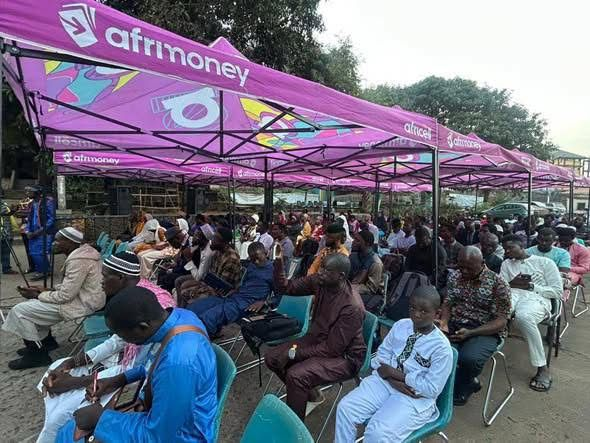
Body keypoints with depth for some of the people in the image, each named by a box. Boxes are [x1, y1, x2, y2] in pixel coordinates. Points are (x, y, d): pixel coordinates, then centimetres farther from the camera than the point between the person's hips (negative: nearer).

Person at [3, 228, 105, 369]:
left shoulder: (78, 260, -26)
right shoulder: (81, 251, 6)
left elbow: (65, 296, -23)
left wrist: (37, 296, -8)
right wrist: (47, 290, 7)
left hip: (83, 304, -10)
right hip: (81, 295, 10)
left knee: (20, 311, -4)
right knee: (32, 303, 22)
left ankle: (36, 355, 8)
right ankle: (47, 341, 30)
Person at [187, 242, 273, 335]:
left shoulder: (273, 269, -3)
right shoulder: (251, 265, 19)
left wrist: (263, 302, -18)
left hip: (247, 303, -8)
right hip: (232, 296, 8)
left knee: (207, 319, -29)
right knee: (191, 309, -6)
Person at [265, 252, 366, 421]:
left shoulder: (352, 307, -30)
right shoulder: (319, 281, -12)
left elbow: (332, 349, -24)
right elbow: (286, 287, -5)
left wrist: (293, 353, -21)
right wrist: (278, 262, -21)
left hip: (343, 356, -7)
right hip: (316, 339, 8)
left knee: (296, 375, -28)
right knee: (272, 357, 0)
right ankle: (311, 395, 19)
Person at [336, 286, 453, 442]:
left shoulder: (442, 347, -15)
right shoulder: (400, 325, -1)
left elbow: (431, 388, -16)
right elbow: (382, 354, 6)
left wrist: (397, 374, -15)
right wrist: (391, 378, -13)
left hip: (415, 398, -5)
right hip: (385, 382, 5)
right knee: (345, 408, -10)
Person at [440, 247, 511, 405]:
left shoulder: (497, 283, -9)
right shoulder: (454, 276, 6)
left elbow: (501, 321, -10)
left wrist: (470, 333, -24)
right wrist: (444, 322, -13)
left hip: (485, 331, -3)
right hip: (454, 326, 4)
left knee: (469, 358, -33)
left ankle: (459, 388, 2)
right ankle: (470, 382, 4)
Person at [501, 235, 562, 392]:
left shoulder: (545, 262, 13)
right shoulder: (506, 264, 25)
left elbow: (558, 291, 6)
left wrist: (531, 286, -5)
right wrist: (512, 283, -5)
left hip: (536, 298, -3)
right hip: (512, 295, 3)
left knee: (524, 317, -40)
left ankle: (542, 368, -23)